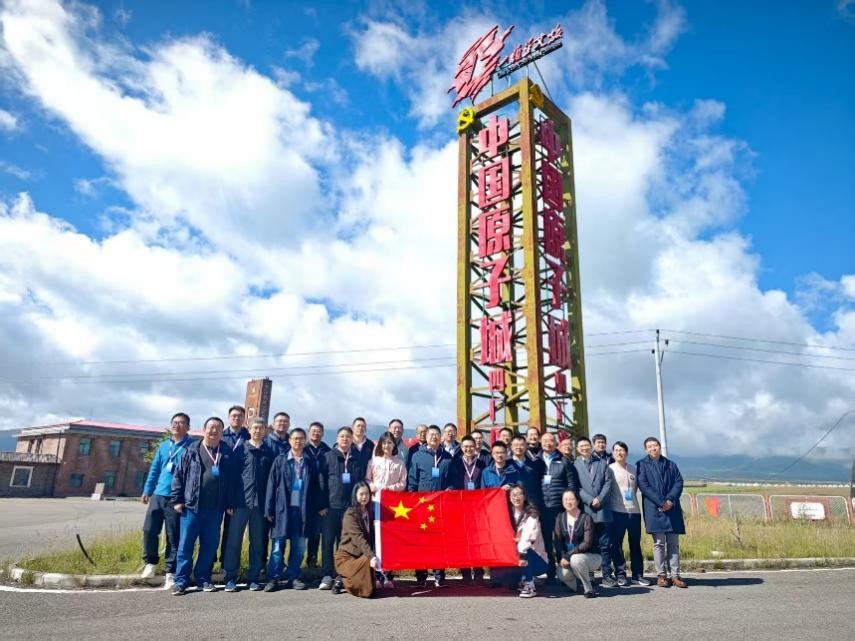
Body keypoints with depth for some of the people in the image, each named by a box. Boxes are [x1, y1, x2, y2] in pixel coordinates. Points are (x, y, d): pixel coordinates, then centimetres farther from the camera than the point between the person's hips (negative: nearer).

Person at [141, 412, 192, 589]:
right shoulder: (163, 446, 15)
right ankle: (151, 561, 24)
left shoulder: (192, 447, -1)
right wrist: (147, 490, 13)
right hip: (158, 495, 5)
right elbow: (154, 469, 19)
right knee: (149, 530, 0)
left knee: (174, 536, 1)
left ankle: (170, 572, 11)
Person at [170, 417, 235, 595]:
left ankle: (203, 578, 22)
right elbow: (178, 475, 4)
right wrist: (177, 500, -2)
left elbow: (231, 479, 6)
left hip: (215, 509, 1)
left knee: (210, 545, 9)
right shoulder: (192, 450, 2)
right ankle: (181, 580, 14)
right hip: (192, 506, -1)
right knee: (185, 544, 3)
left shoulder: (227, 452, 5)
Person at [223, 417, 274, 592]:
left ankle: (253, 578, 17)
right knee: (234, 540, 0)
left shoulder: (269, 452, 8)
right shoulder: (241, 449, 4)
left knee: (257, 542, 8)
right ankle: (230, 578, 10)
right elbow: (232, 474, 0)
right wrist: (230, 502, -6)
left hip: (260, 503, 2)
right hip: (241, 502, -2)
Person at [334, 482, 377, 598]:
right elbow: (358, 537, -23)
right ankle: (343, 581, -5)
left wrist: (373, 556, -6)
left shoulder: (369, 512, 8)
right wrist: (371, 556, -32)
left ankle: (346, 580, 18)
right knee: (366, 562, -31)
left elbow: (371, 537, 8)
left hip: (361, 555, 6)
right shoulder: (350, 513, -14)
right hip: (346, 556, -6)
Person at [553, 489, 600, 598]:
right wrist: (561, 558, -18)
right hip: (566, 557, 3)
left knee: (576, 559, -36)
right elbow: (556, 541, -1)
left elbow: (587, 543, -19)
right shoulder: (560, 518, 2)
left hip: (590, 556, -3)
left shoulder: (586, 518, -12)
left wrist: (568, 556, -23)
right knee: (563, 574, -26)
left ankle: (589, 589, -13)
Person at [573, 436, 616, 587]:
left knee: (605, 545, 0)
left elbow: (608, 482, 5)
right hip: (584, 510, -1)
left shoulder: (602, 463, 14)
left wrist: (599, 499, -8)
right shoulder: (574, 465, 6)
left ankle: (607, 576, 7)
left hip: (602, 509, 1)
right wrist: (589, 500, -11)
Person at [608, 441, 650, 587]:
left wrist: (630, 497, 8)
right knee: (616, 544, -1)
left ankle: (638, 575, 17)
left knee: (636, 544, 8)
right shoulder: (609, 469, 0)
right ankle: (620, 575, 8)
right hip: (617, 511, -3)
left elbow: (636, 487, 19)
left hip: (634, 511, 3)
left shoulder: (633, 469, 10)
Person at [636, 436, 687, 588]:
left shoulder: (671, 464, 16)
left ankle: (674, 575, 6)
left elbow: (679, 483, 6)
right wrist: (661, 502, -13)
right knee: (659, 543, -2)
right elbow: (643, 486, -4)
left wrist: (670, 500, -10)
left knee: (673, 543, 3)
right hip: (654, 509, -3)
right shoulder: (641, 465, 5)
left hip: (672, 508, 3)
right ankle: (661, 575, 4)